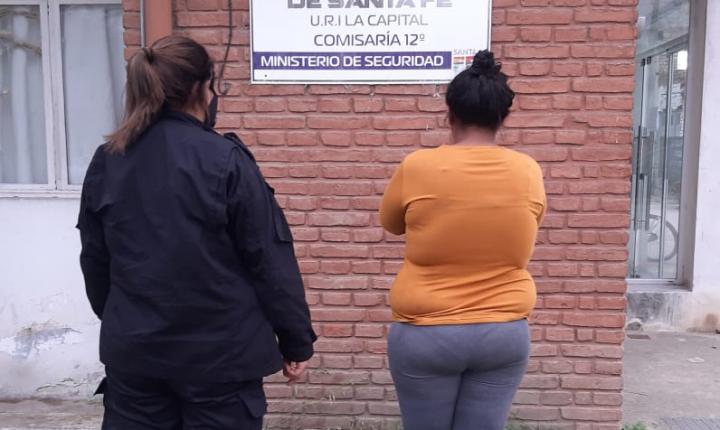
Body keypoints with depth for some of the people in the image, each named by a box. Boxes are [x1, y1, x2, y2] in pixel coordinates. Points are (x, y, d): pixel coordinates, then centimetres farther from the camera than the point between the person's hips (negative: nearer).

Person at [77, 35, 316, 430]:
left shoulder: (106, 162, 0)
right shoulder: (225, 160, -16)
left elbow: (94, 260, 10)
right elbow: (270, 257, -13)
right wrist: (297, 340, -3)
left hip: (132, 350, 5)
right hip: (219, 353, -4)